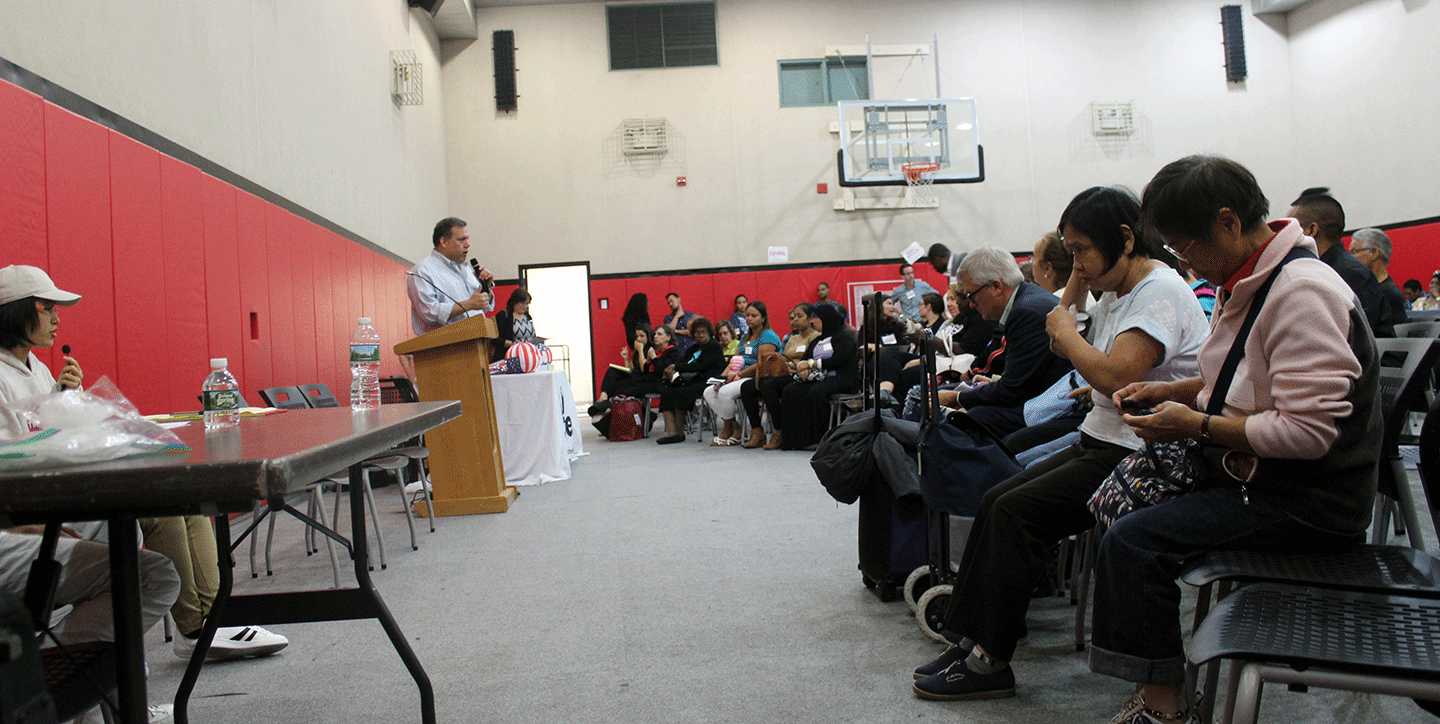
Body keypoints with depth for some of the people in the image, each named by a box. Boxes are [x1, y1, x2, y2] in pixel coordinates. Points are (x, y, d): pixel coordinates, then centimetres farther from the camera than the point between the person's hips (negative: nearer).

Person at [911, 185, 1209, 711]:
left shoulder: (1161, 292, -15)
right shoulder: (1114, 292, 15)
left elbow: (1116, 376, -28)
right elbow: (1063, 350, 20)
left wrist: (1065, 330, -10)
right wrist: (1076, 283, 12)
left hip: (1143, 458, -9)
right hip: (1101, 442, 10)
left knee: (1017, 512, -19)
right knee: (997, 501, -4)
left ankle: (990, 662, -10)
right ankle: (971, 641, -1)